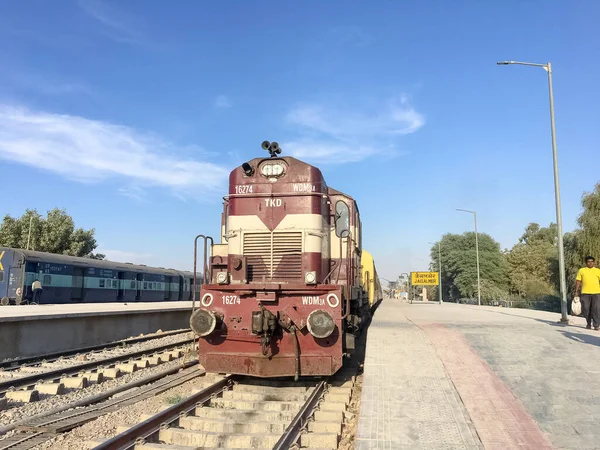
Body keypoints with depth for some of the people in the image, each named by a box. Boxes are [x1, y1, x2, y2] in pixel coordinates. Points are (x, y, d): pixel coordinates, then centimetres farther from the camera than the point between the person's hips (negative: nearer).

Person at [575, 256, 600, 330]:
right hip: (585, 293, 0)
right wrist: (576, 291, 2)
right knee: (586, 309, 4)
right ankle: (588, 324, 20)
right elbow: (578, 281, 8)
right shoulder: (581, 270, 10)